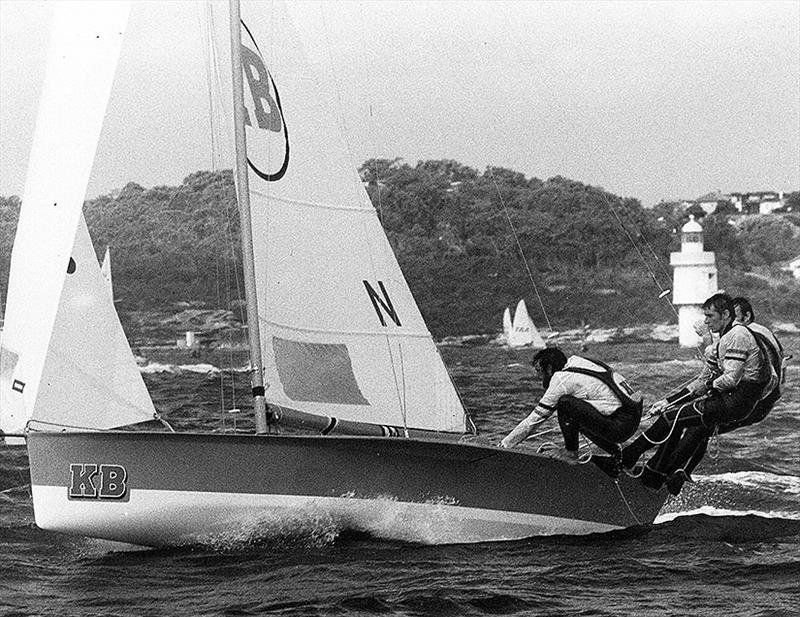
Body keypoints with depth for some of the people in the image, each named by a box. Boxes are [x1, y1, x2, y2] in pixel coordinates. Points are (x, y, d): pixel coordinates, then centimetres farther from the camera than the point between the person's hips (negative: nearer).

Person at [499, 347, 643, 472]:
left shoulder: (562, 381, -8)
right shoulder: (575, 361, 15)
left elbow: (535, 419, -3)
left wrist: (504, 445, 5)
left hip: (620, 426, -9)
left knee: (565, 403, -14)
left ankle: (571, 454, -2)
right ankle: (614, 451, 18)